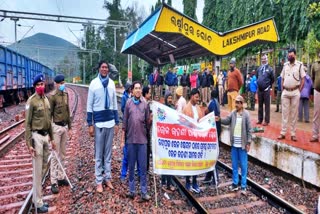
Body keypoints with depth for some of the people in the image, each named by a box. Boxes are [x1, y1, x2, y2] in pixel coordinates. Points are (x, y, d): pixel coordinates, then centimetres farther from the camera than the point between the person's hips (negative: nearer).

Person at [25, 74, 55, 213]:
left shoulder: (46, 99, 12)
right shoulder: (31, 101, -10)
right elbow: (27, 124, -11)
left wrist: (51, 138, 19)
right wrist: (29, 144, -16)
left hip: (46, 136, 8)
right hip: (37, 136, -7)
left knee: (43, 167, 14)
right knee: (37, 170, 0)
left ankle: (36, 198, 29)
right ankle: (38, 203, 11)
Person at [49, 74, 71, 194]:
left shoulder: (66, 94, 10)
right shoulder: (52, 96, -10)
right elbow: (49, 114, -10)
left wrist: (69, 126, 16)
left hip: (65, 126, 6)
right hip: (56, 127, -6)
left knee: (62, 154, 13)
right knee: (55, 155, -2)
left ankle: (61, 177, 24)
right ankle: (54, 182, 5)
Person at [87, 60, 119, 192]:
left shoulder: (112, 83, 5)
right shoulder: (94, 83, -5)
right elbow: (89, 105, -3)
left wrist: (117, 122, 11)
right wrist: (90, 124, -5)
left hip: (110, 122, 4)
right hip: (98, 122, -3)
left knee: (108, 152, 12)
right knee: (99, 153, 6)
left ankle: (107, 178, 24)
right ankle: (99, 181, 15)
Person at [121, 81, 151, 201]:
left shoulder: (145, 105, 5)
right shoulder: (128, 103, 3)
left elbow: (148, 123, 9)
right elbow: (124, 123, 5)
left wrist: (151, 119, -11)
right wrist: (122, 140, 4)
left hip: (142, 139, 0)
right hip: (131, 139, 0)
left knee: (143, 167, 4)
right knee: (131, 166, 9)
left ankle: (144, 192, 12)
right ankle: (131, 190, 20)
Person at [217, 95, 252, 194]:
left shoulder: (246, 114, -8)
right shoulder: (233, 113, 5)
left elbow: (249, 129, -8)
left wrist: (248, 143, -10)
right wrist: (220, 119, -21)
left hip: (242, 144, -4)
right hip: (234, 143, 5)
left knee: (243, 165, 5)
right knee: (234, 165, 13)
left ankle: (243, 186, 15)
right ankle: (235, 183, 25)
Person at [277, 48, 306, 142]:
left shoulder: (299, 65, -3)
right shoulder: (285, 65, 9)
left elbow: (303, 79, -2)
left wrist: (299, 91, -7)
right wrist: (282, 89, 6)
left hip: (295, 92, -3)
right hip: (285, 92, 3)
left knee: (294, 114, 3)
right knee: (284, 113, 4)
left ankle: (293, 134, 8)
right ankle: (282, 133, 8)